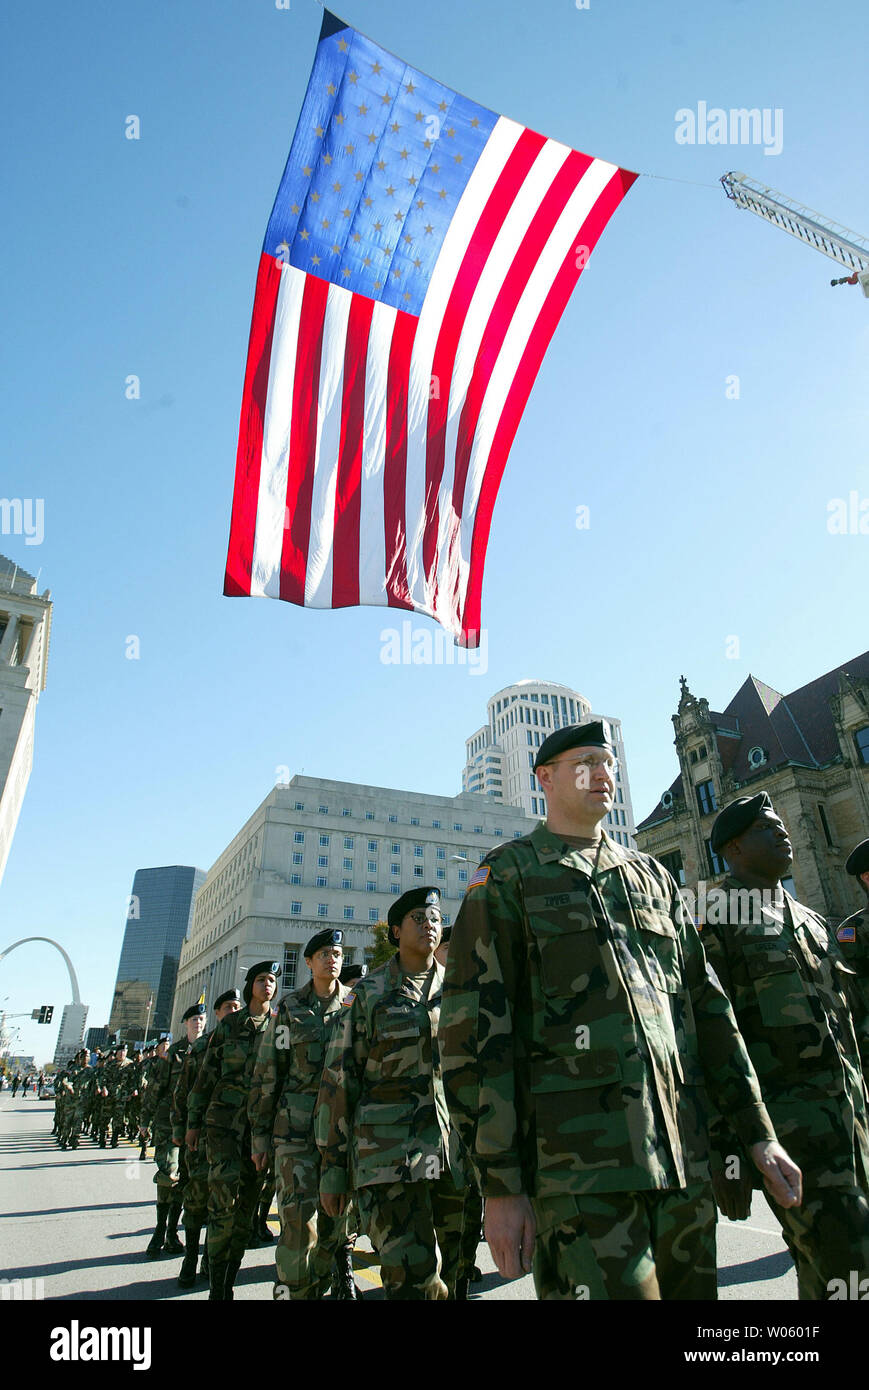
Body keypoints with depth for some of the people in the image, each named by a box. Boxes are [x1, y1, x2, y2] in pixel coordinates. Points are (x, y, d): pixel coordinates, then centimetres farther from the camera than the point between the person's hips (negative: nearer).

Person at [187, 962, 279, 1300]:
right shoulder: (228, 1025, 5)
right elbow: (206, 1075, 8)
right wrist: (193, 1121, 8)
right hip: (224, 1120, -1)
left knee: (247, 1202, 7)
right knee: (223, 1198, -9)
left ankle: (229, 1281, 21)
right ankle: (216, 1287, 4)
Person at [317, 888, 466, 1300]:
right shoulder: (369, 992, 2)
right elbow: (338, 1081, 2)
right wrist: (332, 1167, 0)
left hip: (456, 1152, 3)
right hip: (390, 1153, -3)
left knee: (450, 1278, 12)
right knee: (414, 1283, -12)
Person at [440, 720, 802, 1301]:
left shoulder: (652, 875, 16)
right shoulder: (509, 876, -1)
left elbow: (707, 1004, 17)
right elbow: (474, 1029, -7)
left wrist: (759, 1132, 12)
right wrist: (500, 1185, -10)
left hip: (683, 1164, 6)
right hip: (578, 1168, -5)